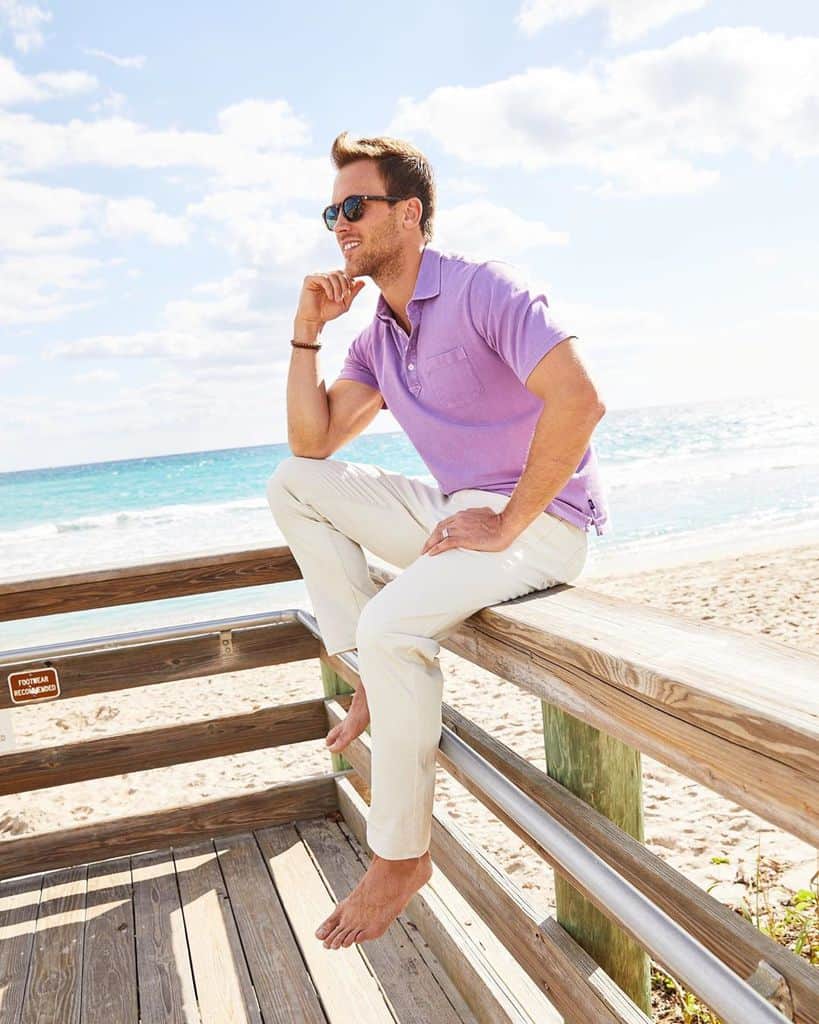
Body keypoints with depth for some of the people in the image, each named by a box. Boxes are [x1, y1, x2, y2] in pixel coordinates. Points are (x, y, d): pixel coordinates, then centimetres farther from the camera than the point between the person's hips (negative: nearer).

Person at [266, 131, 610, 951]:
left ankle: (401, 856, -10)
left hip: (540, 520, -8)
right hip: (453, 511, 8)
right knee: (292, 485, 1)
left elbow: (578, 401, -27)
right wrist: (307, 331, 1)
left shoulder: (482, 290, -15)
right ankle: (375, 673, 0)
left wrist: (506, 526, -22)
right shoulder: (378, 335, 11)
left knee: (394, 624, -30)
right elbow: (312, 440, 10)